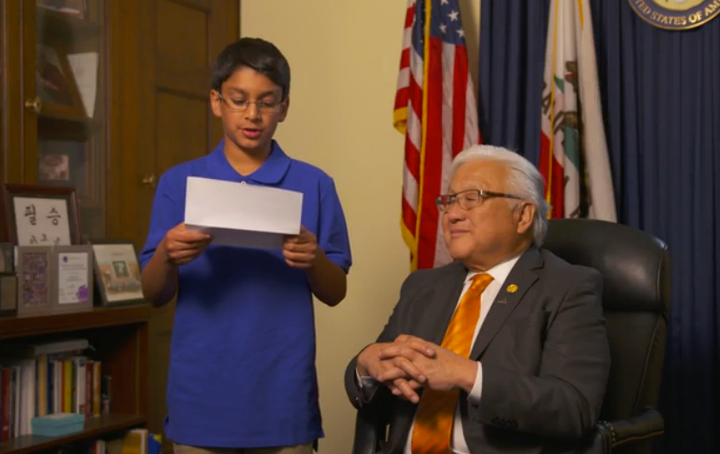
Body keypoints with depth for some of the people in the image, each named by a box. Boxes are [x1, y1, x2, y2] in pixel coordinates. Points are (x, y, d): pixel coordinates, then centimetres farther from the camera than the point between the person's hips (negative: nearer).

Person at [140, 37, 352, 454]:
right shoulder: (179, 183, 3)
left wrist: (313, 260, -18)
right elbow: (155, 294, 3)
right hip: (201, 399, 1)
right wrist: (167, 256, -19)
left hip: (284, 399, 0)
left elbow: (336, 293, 3)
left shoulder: (314, 185, 1)